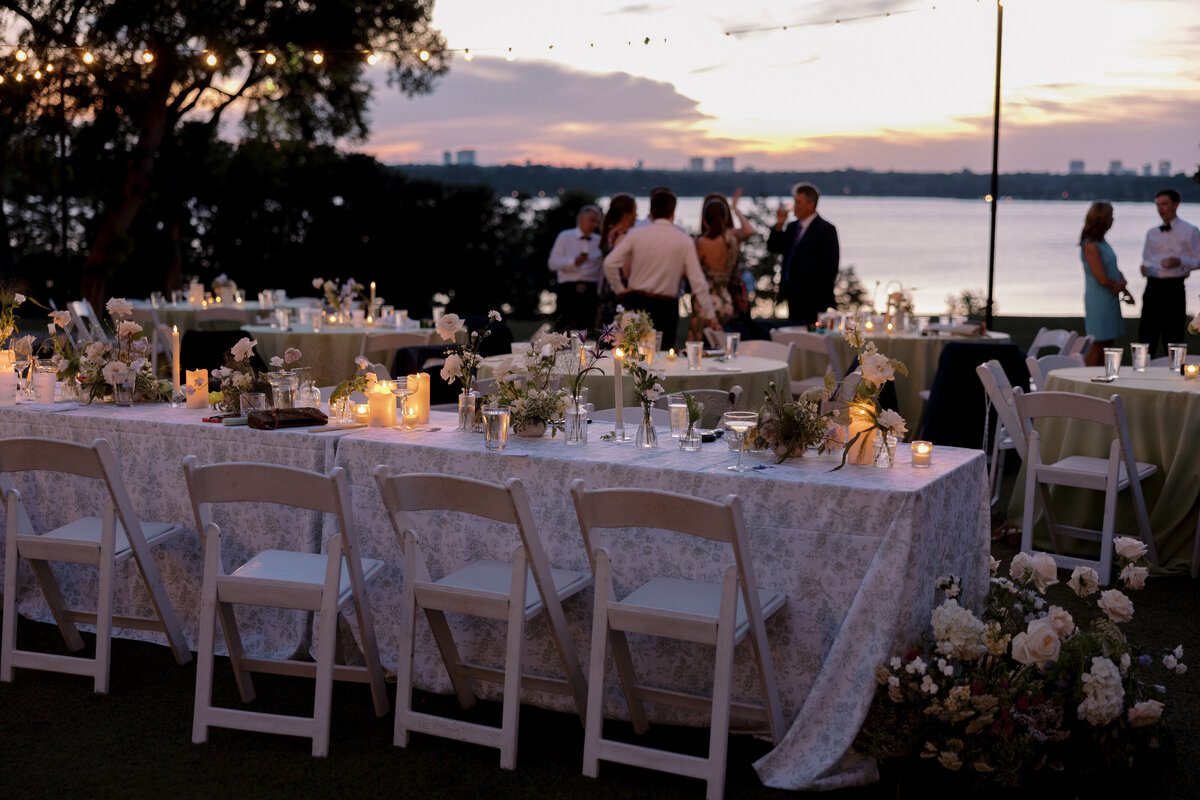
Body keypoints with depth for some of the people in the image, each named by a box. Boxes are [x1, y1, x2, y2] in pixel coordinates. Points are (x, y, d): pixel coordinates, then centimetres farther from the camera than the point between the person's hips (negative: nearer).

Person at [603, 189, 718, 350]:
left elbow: (609, 263, -5)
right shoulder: (684, 240, -2)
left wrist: (619, 289, 9)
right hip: (666, 306, -1)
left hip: (636, 301, 1)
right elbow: (697, 280, -3)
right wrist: (709, 314, 1)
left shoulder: (637, 233, -1)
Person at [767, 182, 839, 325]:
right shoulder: (793, 227, 15)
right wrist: (778, 225, 1)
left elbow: (830, 266, -11)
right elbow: (772, 248, 15)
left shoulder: (825, 229, -8)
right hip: (794, 300, 7)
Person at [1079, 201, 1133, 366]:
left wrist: (1123, 286, 2)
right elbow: (1103, 279, -21)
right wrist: (1119, 285, -2)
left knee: (1108, 343, 12)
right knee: (1098, 345, -5)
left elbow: (1114, 270, 19)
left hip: (1110, 301, 10)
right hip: (1099, 302, -10)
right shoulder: (1090, 246, -18)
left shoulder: (1102, 242, 13)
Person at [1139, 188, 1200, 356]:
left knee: (1173, 338, -2)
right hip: (1152, 286, 5)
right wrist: (1144, 267, 0)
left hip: (1173, 287, -4)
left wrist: (1179, 262, -18)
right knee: (1146, 335, 3)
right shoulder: (1151, 233, 17)